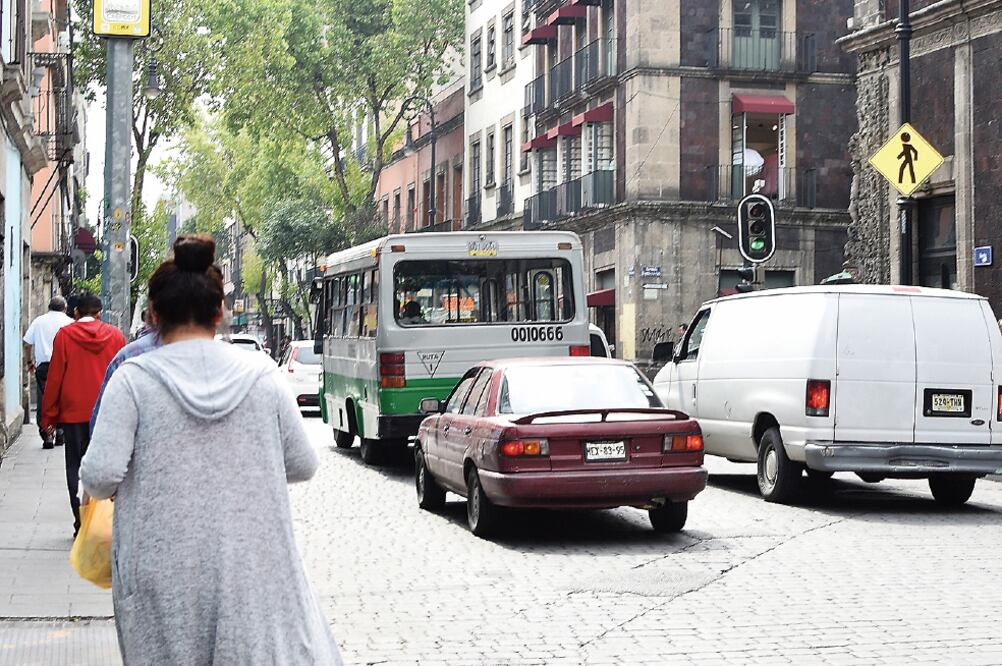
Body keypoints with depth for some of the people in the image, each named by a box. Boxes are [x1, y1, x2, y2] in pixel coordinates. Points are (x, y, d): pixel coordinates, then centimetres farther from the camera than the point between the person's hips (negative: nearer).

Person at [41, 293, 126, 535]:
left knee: (76, 469, 6)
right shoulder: (115, 335, 1)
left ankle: (82, 524, 3)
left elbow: (54, 378, -1)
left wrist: (50, 417, 6)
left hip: (74, 414, -1)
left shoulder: (64, 335, -3)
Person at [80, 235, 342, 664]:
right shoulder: (261, 375, -1)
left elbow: (101, 474, -13)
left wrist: (95, 487, 9)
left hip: (165, 575, -1)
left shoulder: (133, 379, -7)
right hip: (253, 565, 1)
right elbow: (302, 465, 4)